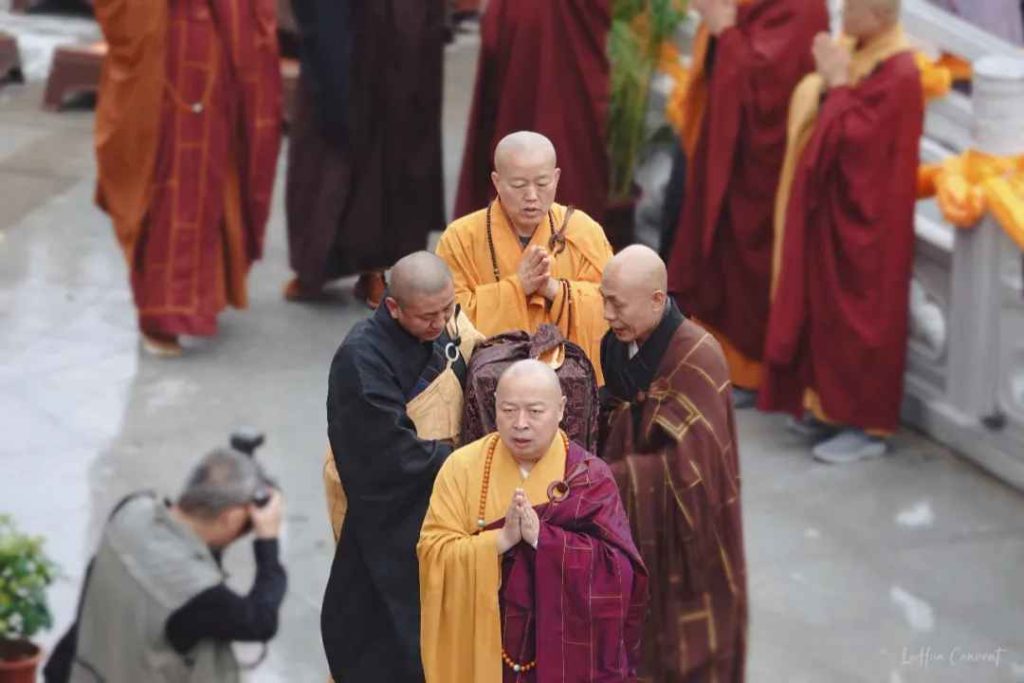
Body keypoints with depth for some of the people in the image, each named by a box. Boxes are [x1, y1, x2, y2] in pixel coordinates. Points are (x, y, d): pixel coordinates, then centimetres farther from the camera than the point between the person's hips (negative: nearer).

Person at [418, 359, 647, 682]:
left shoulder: (588, 476, -4)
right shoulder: (462, 467, -2)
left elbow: (618, 570, -13)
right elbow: (433, 553, -9)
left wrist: (541, 535, -22)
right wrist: (502, 539, -22)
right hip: (481, 651, 1)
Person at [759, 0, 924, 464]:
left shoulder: (897, 75, -21)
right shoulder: (862, 57, 8)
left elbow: (852, 138, -26)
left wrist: (836, 84, -18)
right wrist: (825, 84, -3)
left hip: (864, 220, -10)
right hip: (836, 210, 10)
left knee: (858, 317, -3)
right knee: (831, 312, 14)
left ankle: (868, 425, 4)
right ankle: (833, 407, 23)